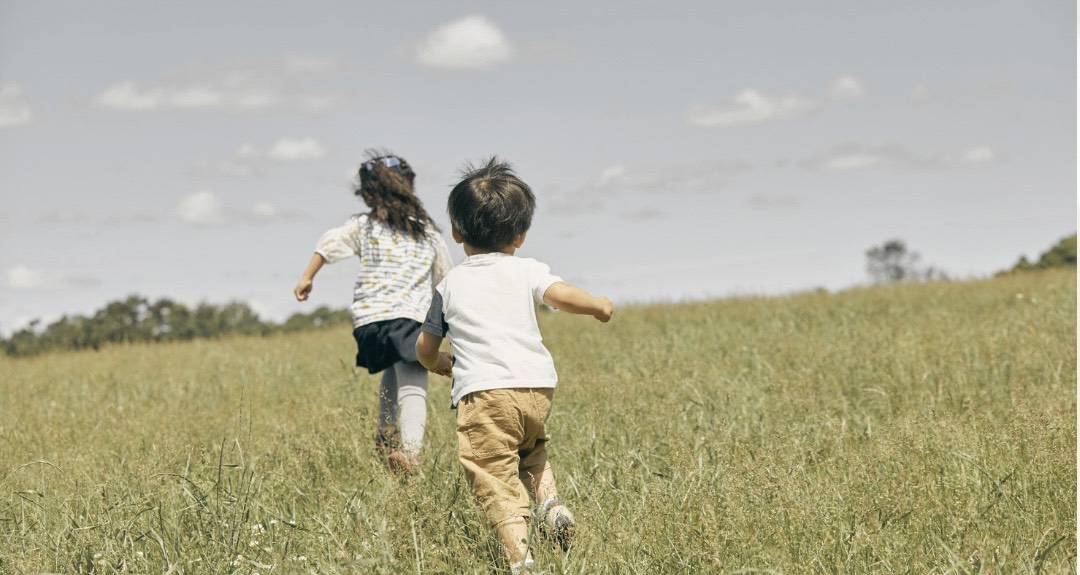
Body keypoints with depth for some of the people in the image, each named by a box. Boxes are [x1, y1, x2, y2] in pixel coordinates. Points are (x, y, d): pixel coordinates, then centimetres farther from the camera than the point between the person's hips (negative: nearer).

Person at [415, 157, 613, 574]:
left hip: (483, 392, -3)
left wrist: (446, 366, 42)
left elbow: (425, 350, 21)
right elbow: (562, 295, -7)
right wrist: (597, 305, 13)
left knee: (495, 480, -8)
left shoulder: (449, 285, 16)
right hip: (538, 386, 3)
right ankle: (549, 501, 7)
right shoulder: (526, 271, 11)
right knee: (532, 451, 32)